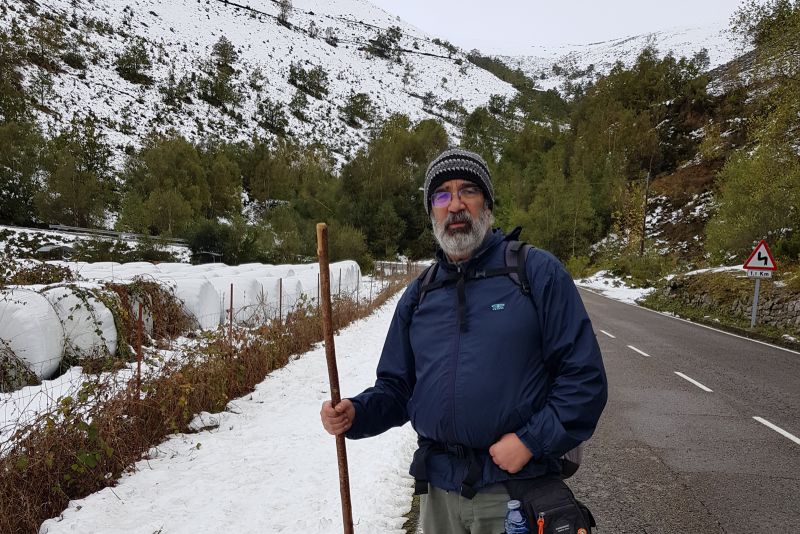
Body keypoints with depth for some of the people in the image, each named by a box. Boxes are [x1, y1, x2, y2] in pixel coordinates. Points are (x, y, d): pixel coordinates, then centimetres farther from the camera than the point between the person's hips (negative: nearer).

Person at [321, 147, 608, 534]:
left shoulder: (537, 271, -7)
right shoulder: (418, 295, 7)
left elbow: (584, 377, -9)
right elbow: (397, 387, 11)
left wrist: (531, 441, -16)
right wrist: (356, 413, -7)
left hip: (518, 490, -4)